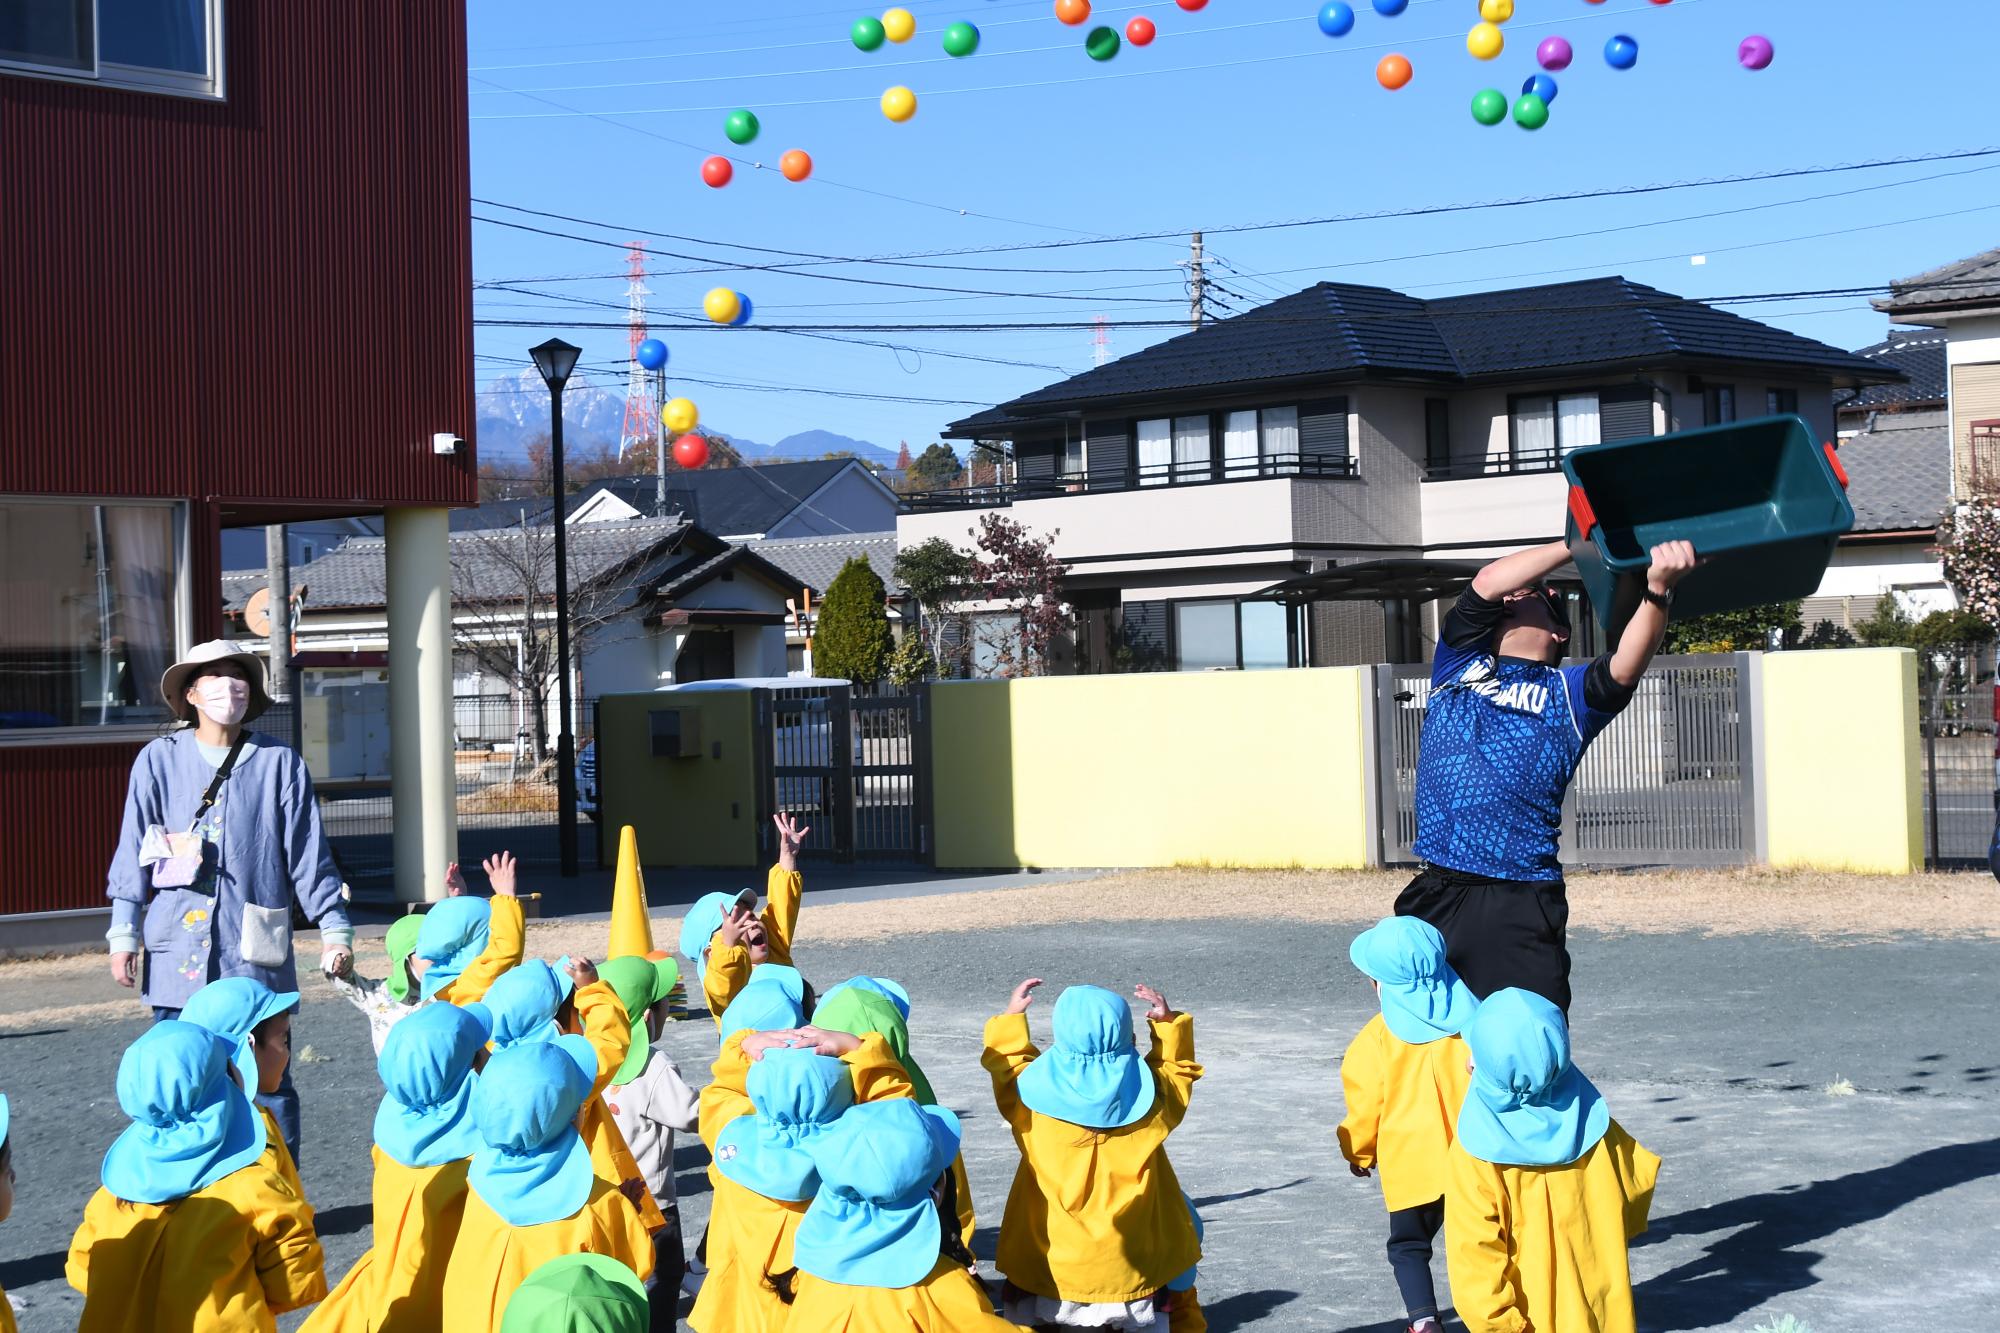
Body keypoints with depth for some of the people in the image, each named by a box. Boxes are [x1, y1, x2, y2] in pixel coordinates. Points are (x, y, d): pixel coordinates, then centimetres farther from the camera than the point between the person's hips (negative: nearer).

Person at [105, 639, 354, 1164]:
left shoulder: (278, 761, 4)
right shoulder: (159, 759, 5)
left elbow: (308, 851, 6)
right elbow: (134, 850, 7)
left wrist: (333, 927, 4)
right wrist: (124, 933, 4)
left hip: (256, 951, -1)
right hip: (179, 949, 1)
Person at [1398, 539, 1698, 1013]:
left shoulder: (1568, 692, 9)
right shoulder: (1459, 662, 16)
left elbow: (1624, 668, -12)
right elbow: (1488, 583, 1)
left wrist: (1658, 588, -29)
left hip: (1522, 908, -2)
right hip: (1434, 898, 3)